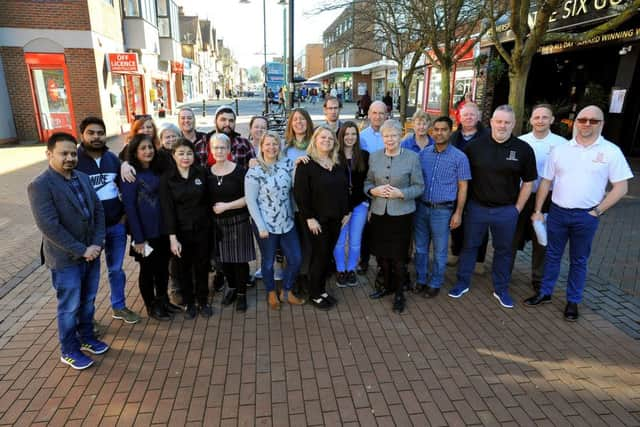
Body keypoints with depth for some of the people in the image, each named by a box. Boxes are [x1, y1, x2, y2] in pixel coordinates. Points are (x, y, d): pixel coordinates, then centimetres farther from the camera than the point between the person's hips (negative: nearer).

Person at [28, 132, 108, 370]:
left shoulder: (83, 178, 5)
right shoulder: (40, 186, -16)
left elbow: (98, 211, 4)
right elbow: (49, 227, -22)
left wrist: (96, 244, -7)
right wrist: (81, 250, -18)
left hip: (91, 254, 6)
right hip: (65, 259, -6)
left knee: (88, 301, 19)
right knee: (69, 307, 9)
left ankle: (86, 337, 39)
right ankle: (69, 351, 28)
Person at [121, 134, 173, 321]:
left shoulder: (157, 170, 6)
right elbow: (129, 207, -14)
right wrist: (138, 238, -16)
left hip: (163, 229, 6)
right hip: (145, 232, -5)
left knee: (163, 268, 16)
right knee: (147, 270, 11)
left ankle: (162, 301, 35)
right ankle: (152, 307, 28)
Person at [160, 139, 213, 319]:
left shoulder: (201, 174, -2)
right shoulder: (167, 179, -7)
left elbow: (207, 201, 4)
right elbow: (167, 209, -10)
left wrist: (209, 223, -1)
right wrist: (172, 238, -15)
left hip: (202, 229, 1)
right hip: (181, 231, -1)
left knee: (202, 266, 12)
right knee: (184, 268, 11)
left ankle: (203, 301, 29)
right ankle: (189, 303, 29)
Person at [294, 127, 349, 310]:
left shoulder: (338, 165, 9)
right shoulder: (306, 164, -10)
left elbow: (345, 190, 15)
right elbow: (300, 193, -15)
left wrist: (346, 212, 9)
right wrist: (309, 218, -17)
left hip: (336, 219, 6)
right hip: (318, 220, -6)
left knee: (328, 255, 13)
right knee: (319, 256, 2)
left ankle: (322, 290, 28)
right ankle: (315, 295, 18)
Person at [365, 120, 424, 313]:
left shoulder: (412, 157, -5)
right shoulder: (374, 156, 5)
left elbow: (419, 186, -3)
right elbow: (368, 182, 11)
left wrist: (401, 193, -18)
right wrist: (373, 190, -10)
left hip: (402, 213, -3)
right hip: (379, 212, 3)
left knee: (398, 256, 3)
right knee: (381, 253, 12)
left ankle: (399, 293, 23)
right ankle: (387, 286, 35)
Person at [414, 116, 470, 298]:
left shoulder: (459, 157, -5)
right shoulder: (423, 153, 3)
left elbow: (462, 187, -3)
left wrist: (458, 213, -7)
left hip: (443, 210, -3)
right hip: (421, 207, 3)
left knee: (439, 251, 9)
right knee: (421, 247, 14)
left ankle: (435, 284, 25)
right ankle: (420, 280, 30)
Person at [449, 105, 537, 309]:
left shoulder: (523, 149, -4)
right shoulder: (475, 146, -3)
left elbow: (528, 182, 3)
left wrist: (517, 208, 0)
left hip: (506, 210, 0)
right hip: (476, 207, 0)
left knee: (503, 250, 13)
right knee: (469, 246, 11)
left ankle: (501, 289, 29)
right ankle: (462, 283, 27)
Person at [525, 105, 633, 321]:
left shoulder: (611, 151, -4)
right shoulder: (560, 149, 2)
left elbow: (621, 187, -2)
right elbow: (546, 182, 6)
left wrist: (598, 211, -8)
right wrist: (537, 210, 3)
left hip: (586, 216, -2)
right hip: (557, 212, 2)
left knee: (579, 260, 11)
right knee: (552, 255, 14)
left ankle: (572, 301, 25)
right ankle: (545, 293, 28)